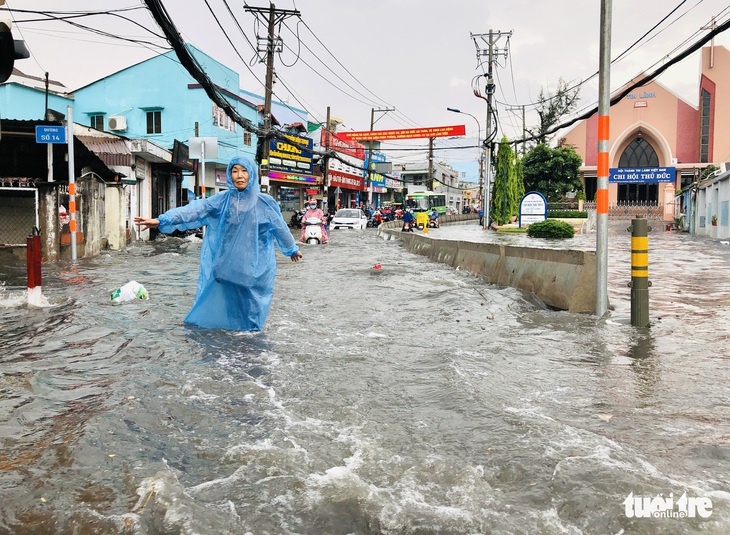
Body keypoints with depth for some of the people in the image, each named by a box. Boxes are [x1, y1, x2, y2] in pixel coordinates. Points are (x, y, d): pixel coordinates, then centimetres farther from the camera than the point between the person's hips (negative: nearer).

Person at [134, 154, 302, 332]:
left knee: (249, 302, 5)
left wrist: (292, 249, 25)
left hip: (253, 268, -1)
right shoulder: (222, 200, -1)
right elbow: (195, 209, -14)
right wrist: (162, 220, -27)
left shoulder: (265, 202, -2)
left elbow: (280, 227, 11)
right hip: (225, 265, 1)